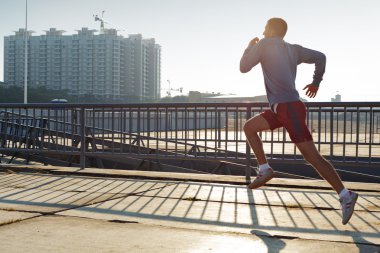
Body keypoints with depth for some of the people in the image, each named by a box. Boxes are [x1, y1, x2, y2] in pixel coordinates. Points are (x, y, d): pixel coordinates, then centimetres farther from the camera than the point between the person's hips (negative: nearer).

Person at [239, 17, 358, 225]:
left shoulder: (265, 44, -3)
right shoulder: (293, 49, 17)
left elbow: (244, 67, 0)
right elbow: (320, 57, 21)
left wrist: (250, 47, 17)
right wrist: (316, 82, 32)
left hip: (288, 107, -9)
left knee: (312, 156, -10)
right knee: (249, 127, 15)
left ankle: (345, 196, -7)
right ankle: (264, 169, 11)